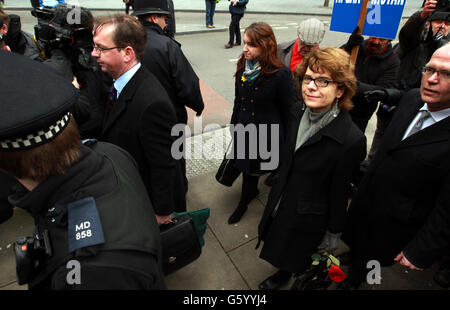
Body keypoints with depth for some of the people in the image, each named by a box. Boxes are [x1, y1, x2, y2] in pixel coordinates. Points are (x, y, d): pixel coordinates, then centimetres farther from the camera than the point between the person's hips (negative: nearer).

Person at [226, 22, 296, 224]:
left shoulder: (280, 74, -20)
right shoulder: (243, 67, -1)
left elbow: (289, 111, -12)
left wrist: (286, 142, -7)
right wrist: (234, 126, 16)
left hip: (267, 136, -5)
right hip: (245, 131, 6)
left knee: (254, 168, 13)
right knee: (247, 166, 20)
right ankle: (245, 200, 45)